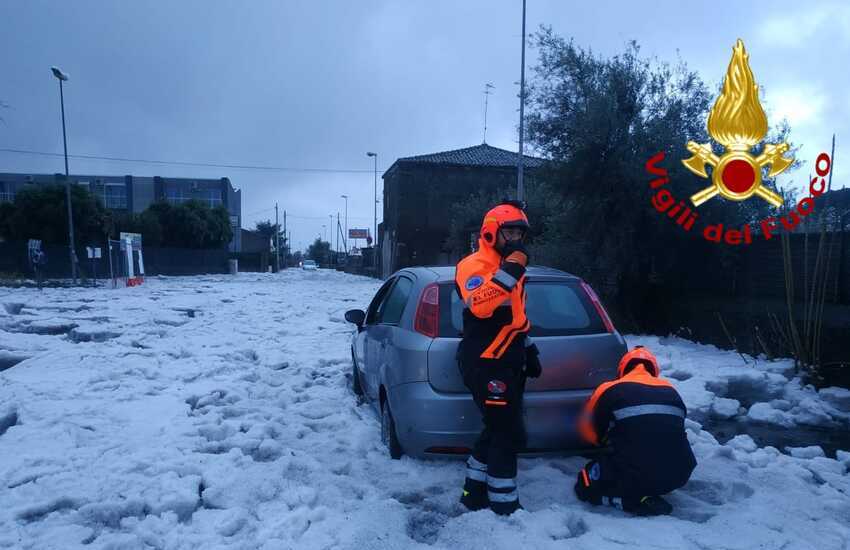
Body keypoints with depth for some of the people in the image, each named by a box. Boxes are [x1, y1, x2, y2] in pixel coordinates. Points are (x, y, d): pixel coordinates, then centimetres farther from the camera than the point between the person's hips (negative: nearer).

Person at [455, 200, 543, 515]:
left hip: (508, 363, 10)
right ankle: (504, 505, 8)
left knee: (498, 431, 15)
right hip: (486, 365, -10)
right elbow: (479, 305, -33)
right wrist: (511, 268, -32)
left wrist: (530, 351, 23)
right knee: (509, 435, -6)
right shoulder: (474, 265, -12)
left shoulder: (509, 267, 18)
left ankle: (475, 493, 27)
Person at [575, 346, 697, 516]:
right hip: (678, 475, 5)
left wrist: (609, 440, 38)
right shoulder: (671, 391, 13)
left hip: (634, 477, -5)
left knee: (586, 484, 17)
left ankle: (638, 500, -4)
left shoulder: (610, 390, 2)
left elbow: (589, 431, 15)